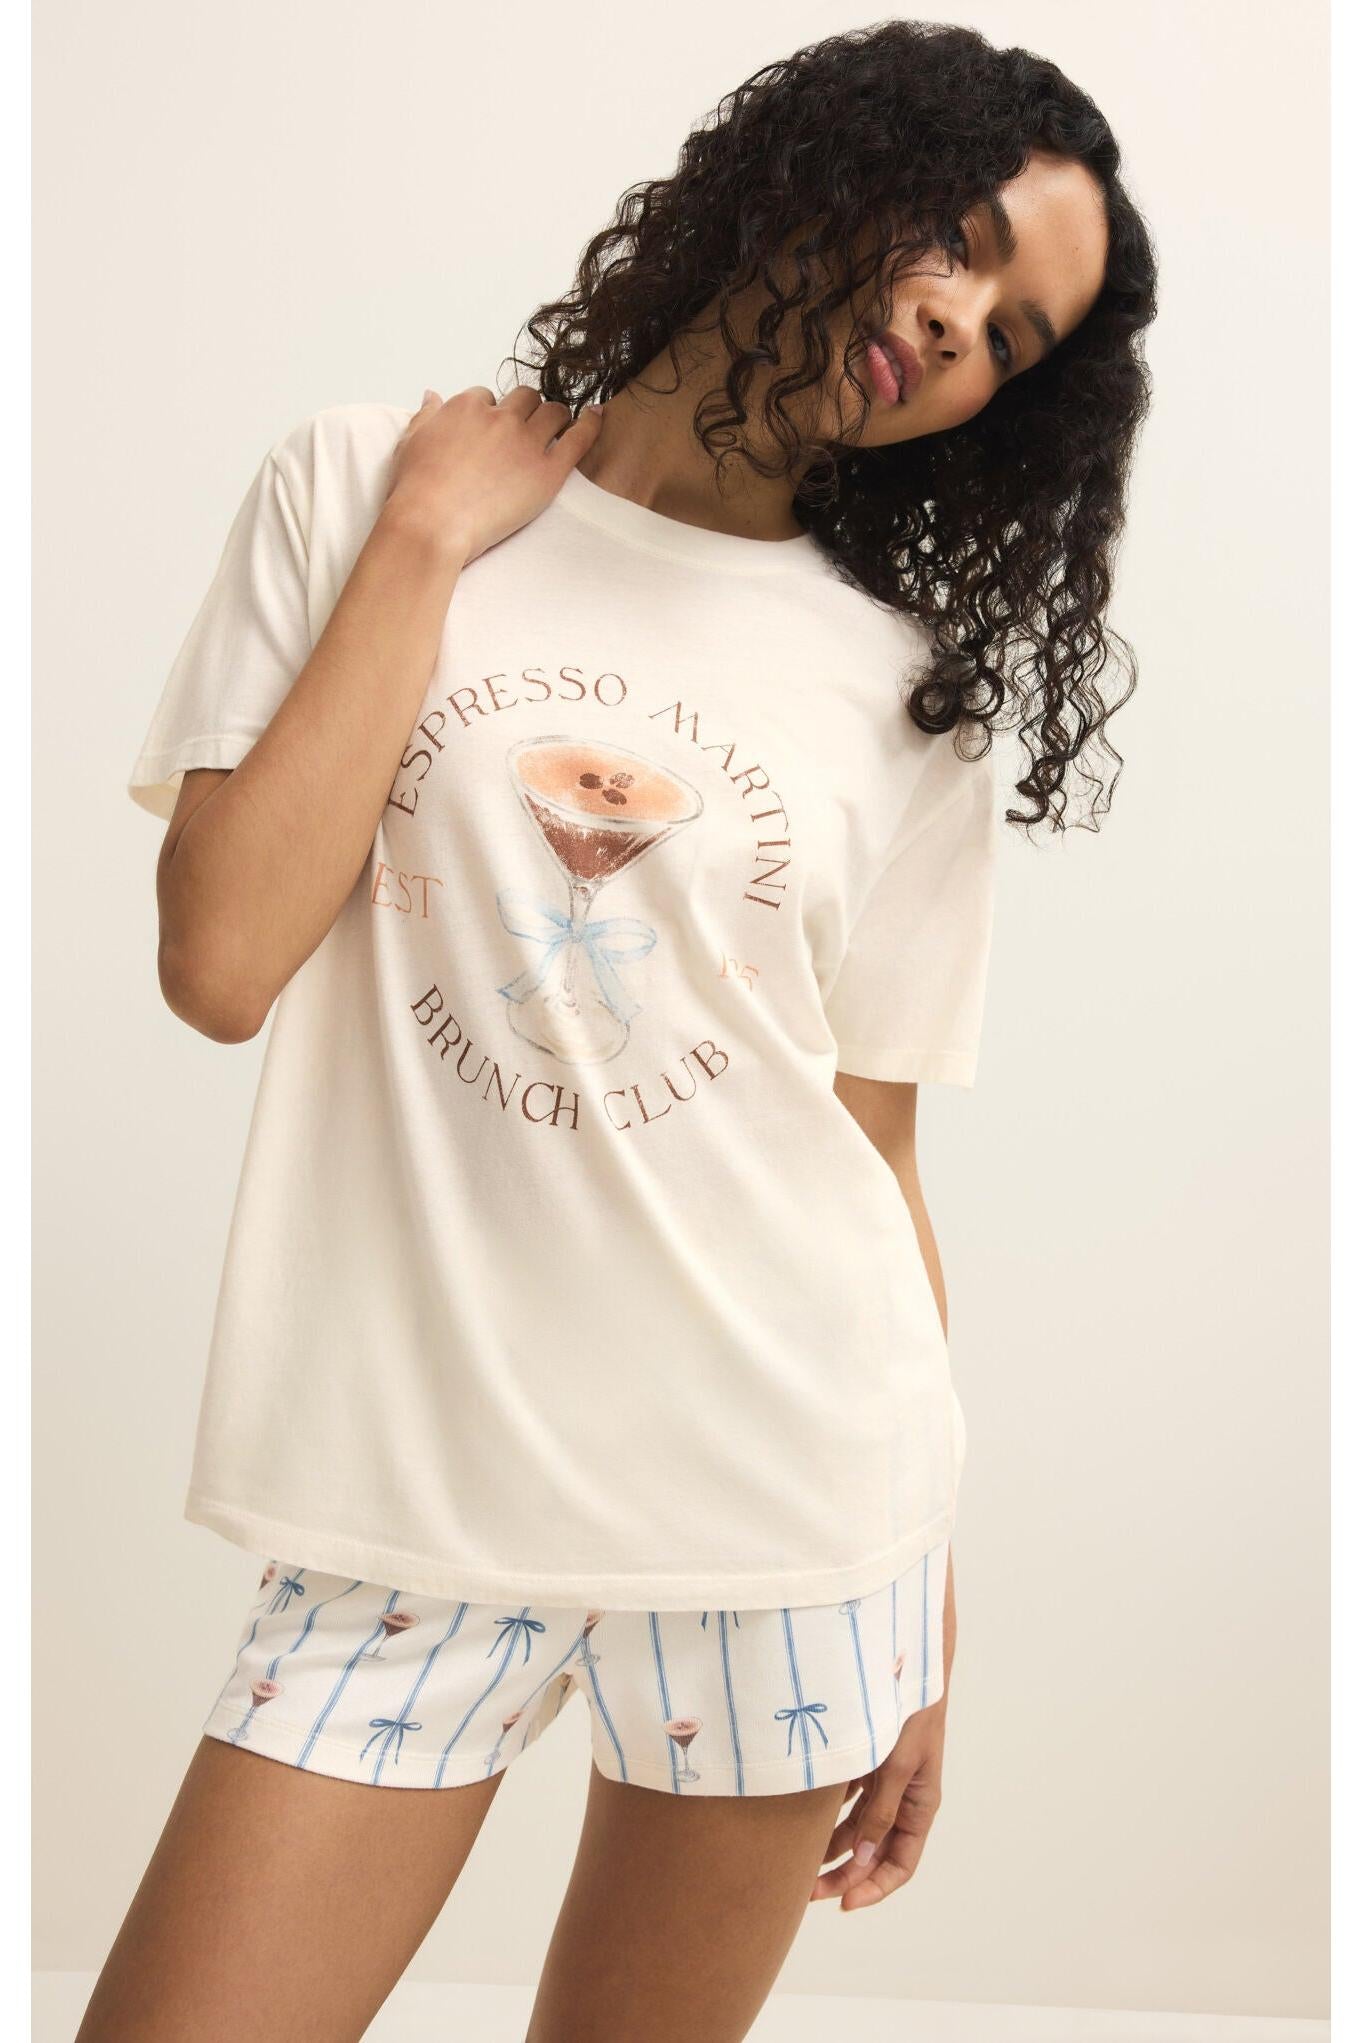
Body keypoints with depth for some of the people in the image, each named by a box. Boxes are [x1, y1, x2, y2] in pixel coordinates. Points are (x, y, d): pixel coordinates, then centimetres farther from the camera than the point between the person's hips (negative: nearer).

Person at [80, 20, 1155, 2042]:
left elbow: (875, 1154, 7)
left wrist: (919, 1624, 8)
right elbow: (219, 965, -9)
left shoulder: (913, 687, 4)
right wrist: (431, 542, -7)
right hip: (417, 1495, -1)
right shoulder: (366, 485, 2)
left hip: (791, 1506, 2)